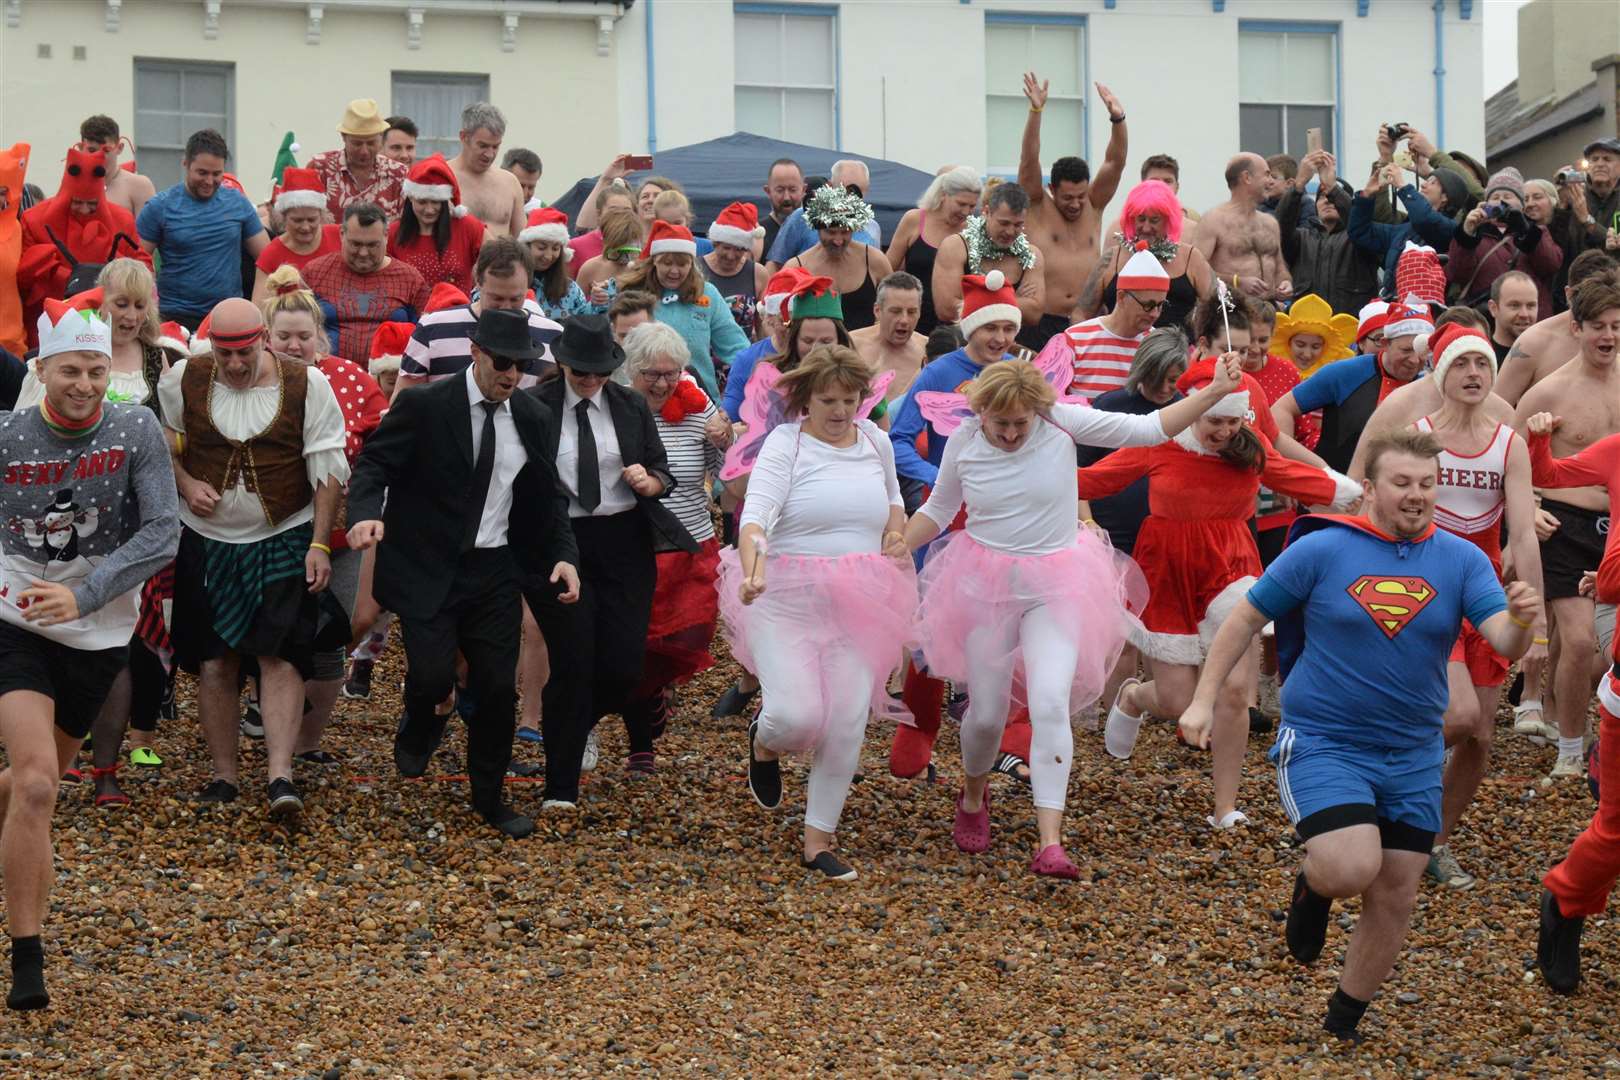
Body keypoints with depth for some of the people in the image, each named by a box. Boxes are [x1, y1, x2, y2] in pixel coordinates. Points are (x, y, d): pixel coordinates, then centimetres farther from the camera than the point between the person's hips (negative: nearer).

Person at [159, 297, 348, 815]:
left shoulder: (308, 385, -9)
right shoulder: (184, 380, -4)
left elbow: (328, 470, -4)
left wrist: (319, 545, -8)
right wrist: (185, 483, -8)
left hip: (283, 540, -2)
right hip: (208, 541, 2)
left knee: (280, 656, -12)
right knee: (214, 660, 4)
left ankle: (280, 776, -15)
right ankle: (223, 775, 13)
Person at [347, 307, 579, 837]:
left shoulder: (534, 419, 5)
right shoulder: (424, 406, -9)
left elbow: (547, 497, 13)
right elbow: (374, 463, -8)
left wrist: (564, 554, -2)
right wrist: (366, 514, -29)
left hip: (495, 573, 4)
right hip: (427, 570, -4)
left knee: (498, 689, 3)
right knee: (432, 676, -16)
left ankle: (490, 798, 23)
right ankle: (420, 726, 22)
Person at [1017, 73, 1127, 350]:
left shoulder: (1093, 207, 10)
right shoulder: (1038, 208, 2)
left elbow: (1116, 163, 2)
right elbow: (1029, 161, -9)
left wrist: (1118, 119, -14)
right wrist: (1035, 111, -21)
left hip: (1087, 323, 3)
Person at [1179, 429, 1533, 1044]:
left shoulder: (1461, 560, -2)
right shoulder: (1322, 551, -8)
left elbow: (1504, 643, -12)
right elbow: (1246, 619, 1)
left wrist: (1519, 621, -35)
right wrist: (1204, 699, -3)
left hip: (1413, 755, 4)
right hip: (1323, 741, -3)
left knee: (1395, 899, 6)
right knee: (1352, 869, -24)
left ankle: (1344, 1019, 29)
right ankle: (1312, 884, 13)